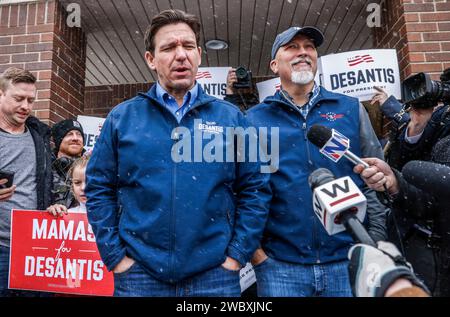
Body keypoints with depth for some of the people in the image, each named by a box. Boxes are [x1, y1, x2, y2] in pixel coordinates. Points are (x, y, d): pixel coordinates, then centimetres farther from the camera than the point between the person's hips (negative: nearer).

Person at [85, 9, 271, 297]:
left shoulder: (231, 117, 1)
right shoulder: (122, 117, 2)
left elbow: (255, 189, 1)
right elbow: (99, 190, 4)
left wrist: (238, 254, -3)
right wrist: (115, 256, -2)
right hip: (139, 273, 1)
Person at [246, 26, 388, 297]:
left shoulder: (351, 109, 6)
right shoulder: (254, 119, 2)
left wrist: (375, 246, 1)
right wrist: (254, 250, -4)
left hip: (350, 260, 2)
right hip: (280, 264, -1)